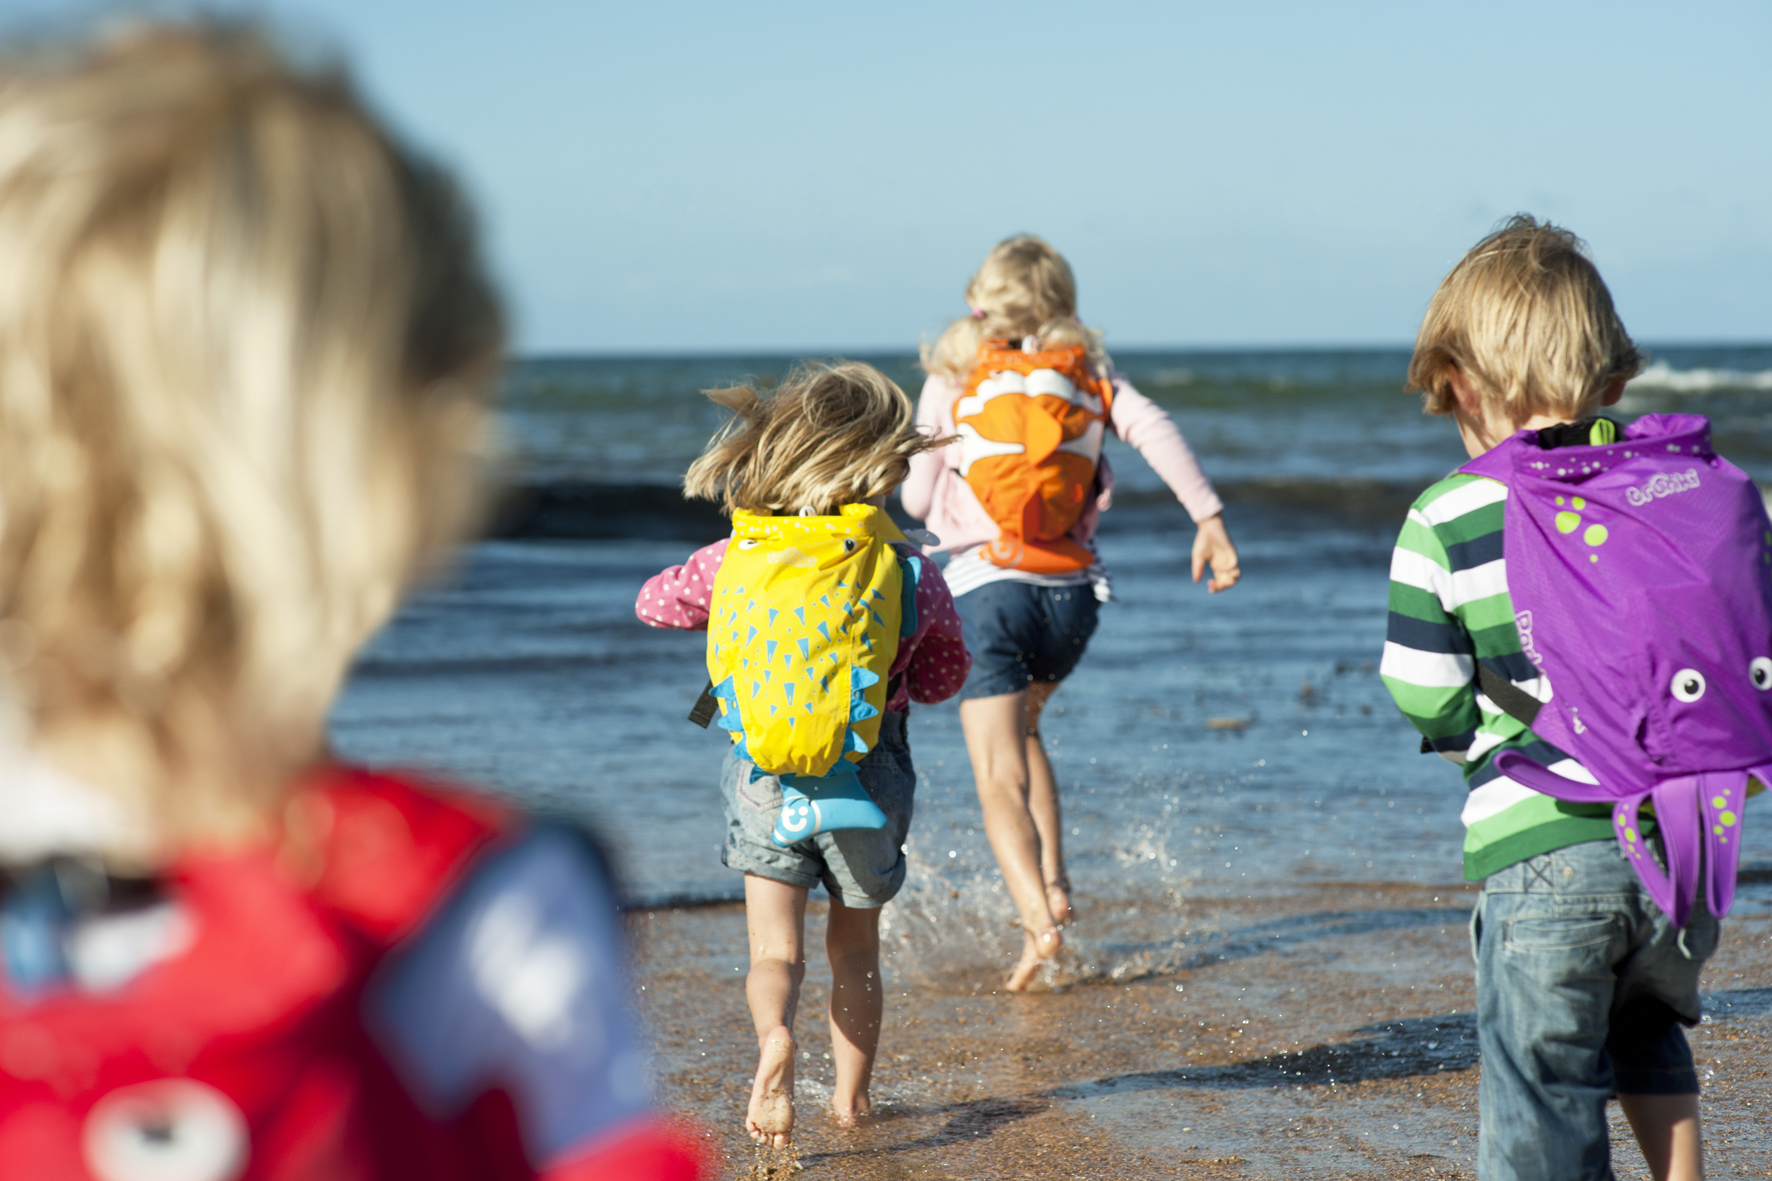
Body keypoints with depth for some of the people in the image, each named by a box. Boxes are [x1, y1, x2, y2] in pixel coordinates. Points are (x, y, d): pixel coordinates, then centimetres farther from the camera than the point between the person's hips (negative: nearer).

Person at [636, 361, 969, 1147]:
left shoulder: (737, 559, -4)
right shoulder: (912, 572, -7)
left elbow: (653, 603, 12)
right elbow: (945, 676, 6)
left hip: (767, 766, 0)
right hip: (871, 771, 0)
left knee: (775, 949, 1)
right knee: (855, 945, 20)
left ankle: (774, 1039, -28)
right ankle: (852, 1091, 25)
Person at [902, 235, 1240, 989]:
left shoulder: (951, 380, 4)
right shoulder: (1089, 372, 9)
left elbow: (918, 499, 6)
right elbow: (1153, 430, -8)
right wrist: (1209, 517, -12)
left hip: (986, 586, -3)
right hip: (1072, 592, 3)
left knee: (999, 775, -5)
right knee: (1021, 728, 29)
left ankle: (1039, 920, -25)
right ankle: (1052, 883, 19)